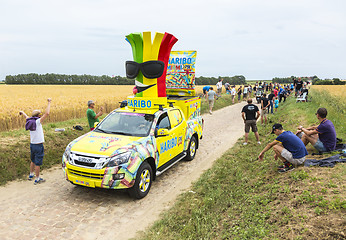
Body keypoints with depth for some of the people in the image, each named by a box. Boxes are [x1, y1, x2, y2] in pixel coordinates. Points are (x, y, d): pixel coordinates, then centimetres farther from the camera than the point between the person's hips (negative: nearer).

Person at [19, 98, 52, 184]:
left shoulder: (30, 121, 2)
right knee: (38, 163, 3)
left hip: (32, 145, 8)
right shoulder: (38, 122, -18)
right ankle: (37, 179, 13)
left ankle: (31, 175, 40)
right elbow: (47, 113, -27)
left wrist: (22, 112, 48)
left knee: (33, 161, 25)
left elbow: (26, 117, 26)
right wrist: (49, 103, -17)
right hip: (38, 146, -8)